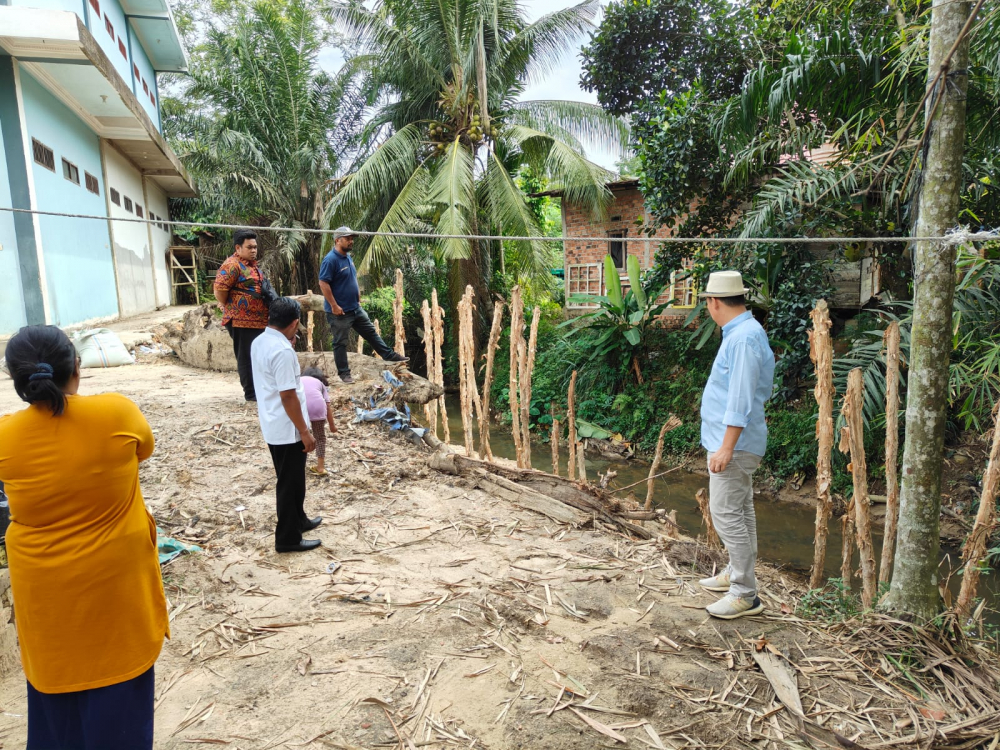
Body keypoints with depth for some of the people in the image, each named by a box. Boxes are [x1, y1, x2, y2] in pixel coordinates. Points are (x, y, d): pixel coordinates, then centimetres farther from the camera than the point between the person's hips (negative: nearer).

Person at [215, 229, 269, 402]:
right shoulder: (232, 265, -13)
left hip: (258, 320, 9)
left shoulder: (252, 265, 17)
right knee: (246, 357, -2)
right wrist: (229, 308, -7)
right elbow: (219, 289, -20)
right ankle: (251, 393, 5)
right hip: (241, 321, -9)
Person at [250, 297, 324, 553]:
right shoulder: (283, 351, -24)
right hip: (287, 430, -9)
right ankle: (288, 538, 16)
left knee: (290, 480, 24)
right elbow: (288, 397, -25)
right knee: (290, 483, 4)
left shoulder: (259, 343, 4)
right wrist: (305, 432, -18)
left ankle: (298, 520, 40)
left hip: (272, 426, 9)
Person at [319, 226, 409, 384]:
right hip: (340, 311, -9)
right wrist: (334, 306, -23)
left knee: (371, 333, 16)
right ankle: (344, 373, 13)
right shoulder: (330, 260, -19)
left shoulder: (348, 257, 10)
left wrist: (358, 299, 20)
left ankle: (389, 355, 25)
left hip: (356, 308, 9)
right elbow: (323, 284, -23)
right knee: (340, 343, 4)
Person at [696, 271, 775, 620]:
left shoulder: (744, 338, -21)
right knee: (740, 511, 19)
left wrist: (726, 448, -25)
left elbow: (740, 400, -26)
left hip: (734, 444, -11)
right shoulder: (740, 332, 11)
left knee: (727, 514, -6)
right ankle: (737, 573, 33)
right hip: (735, 443, 11)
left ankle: (744, 594, 2)